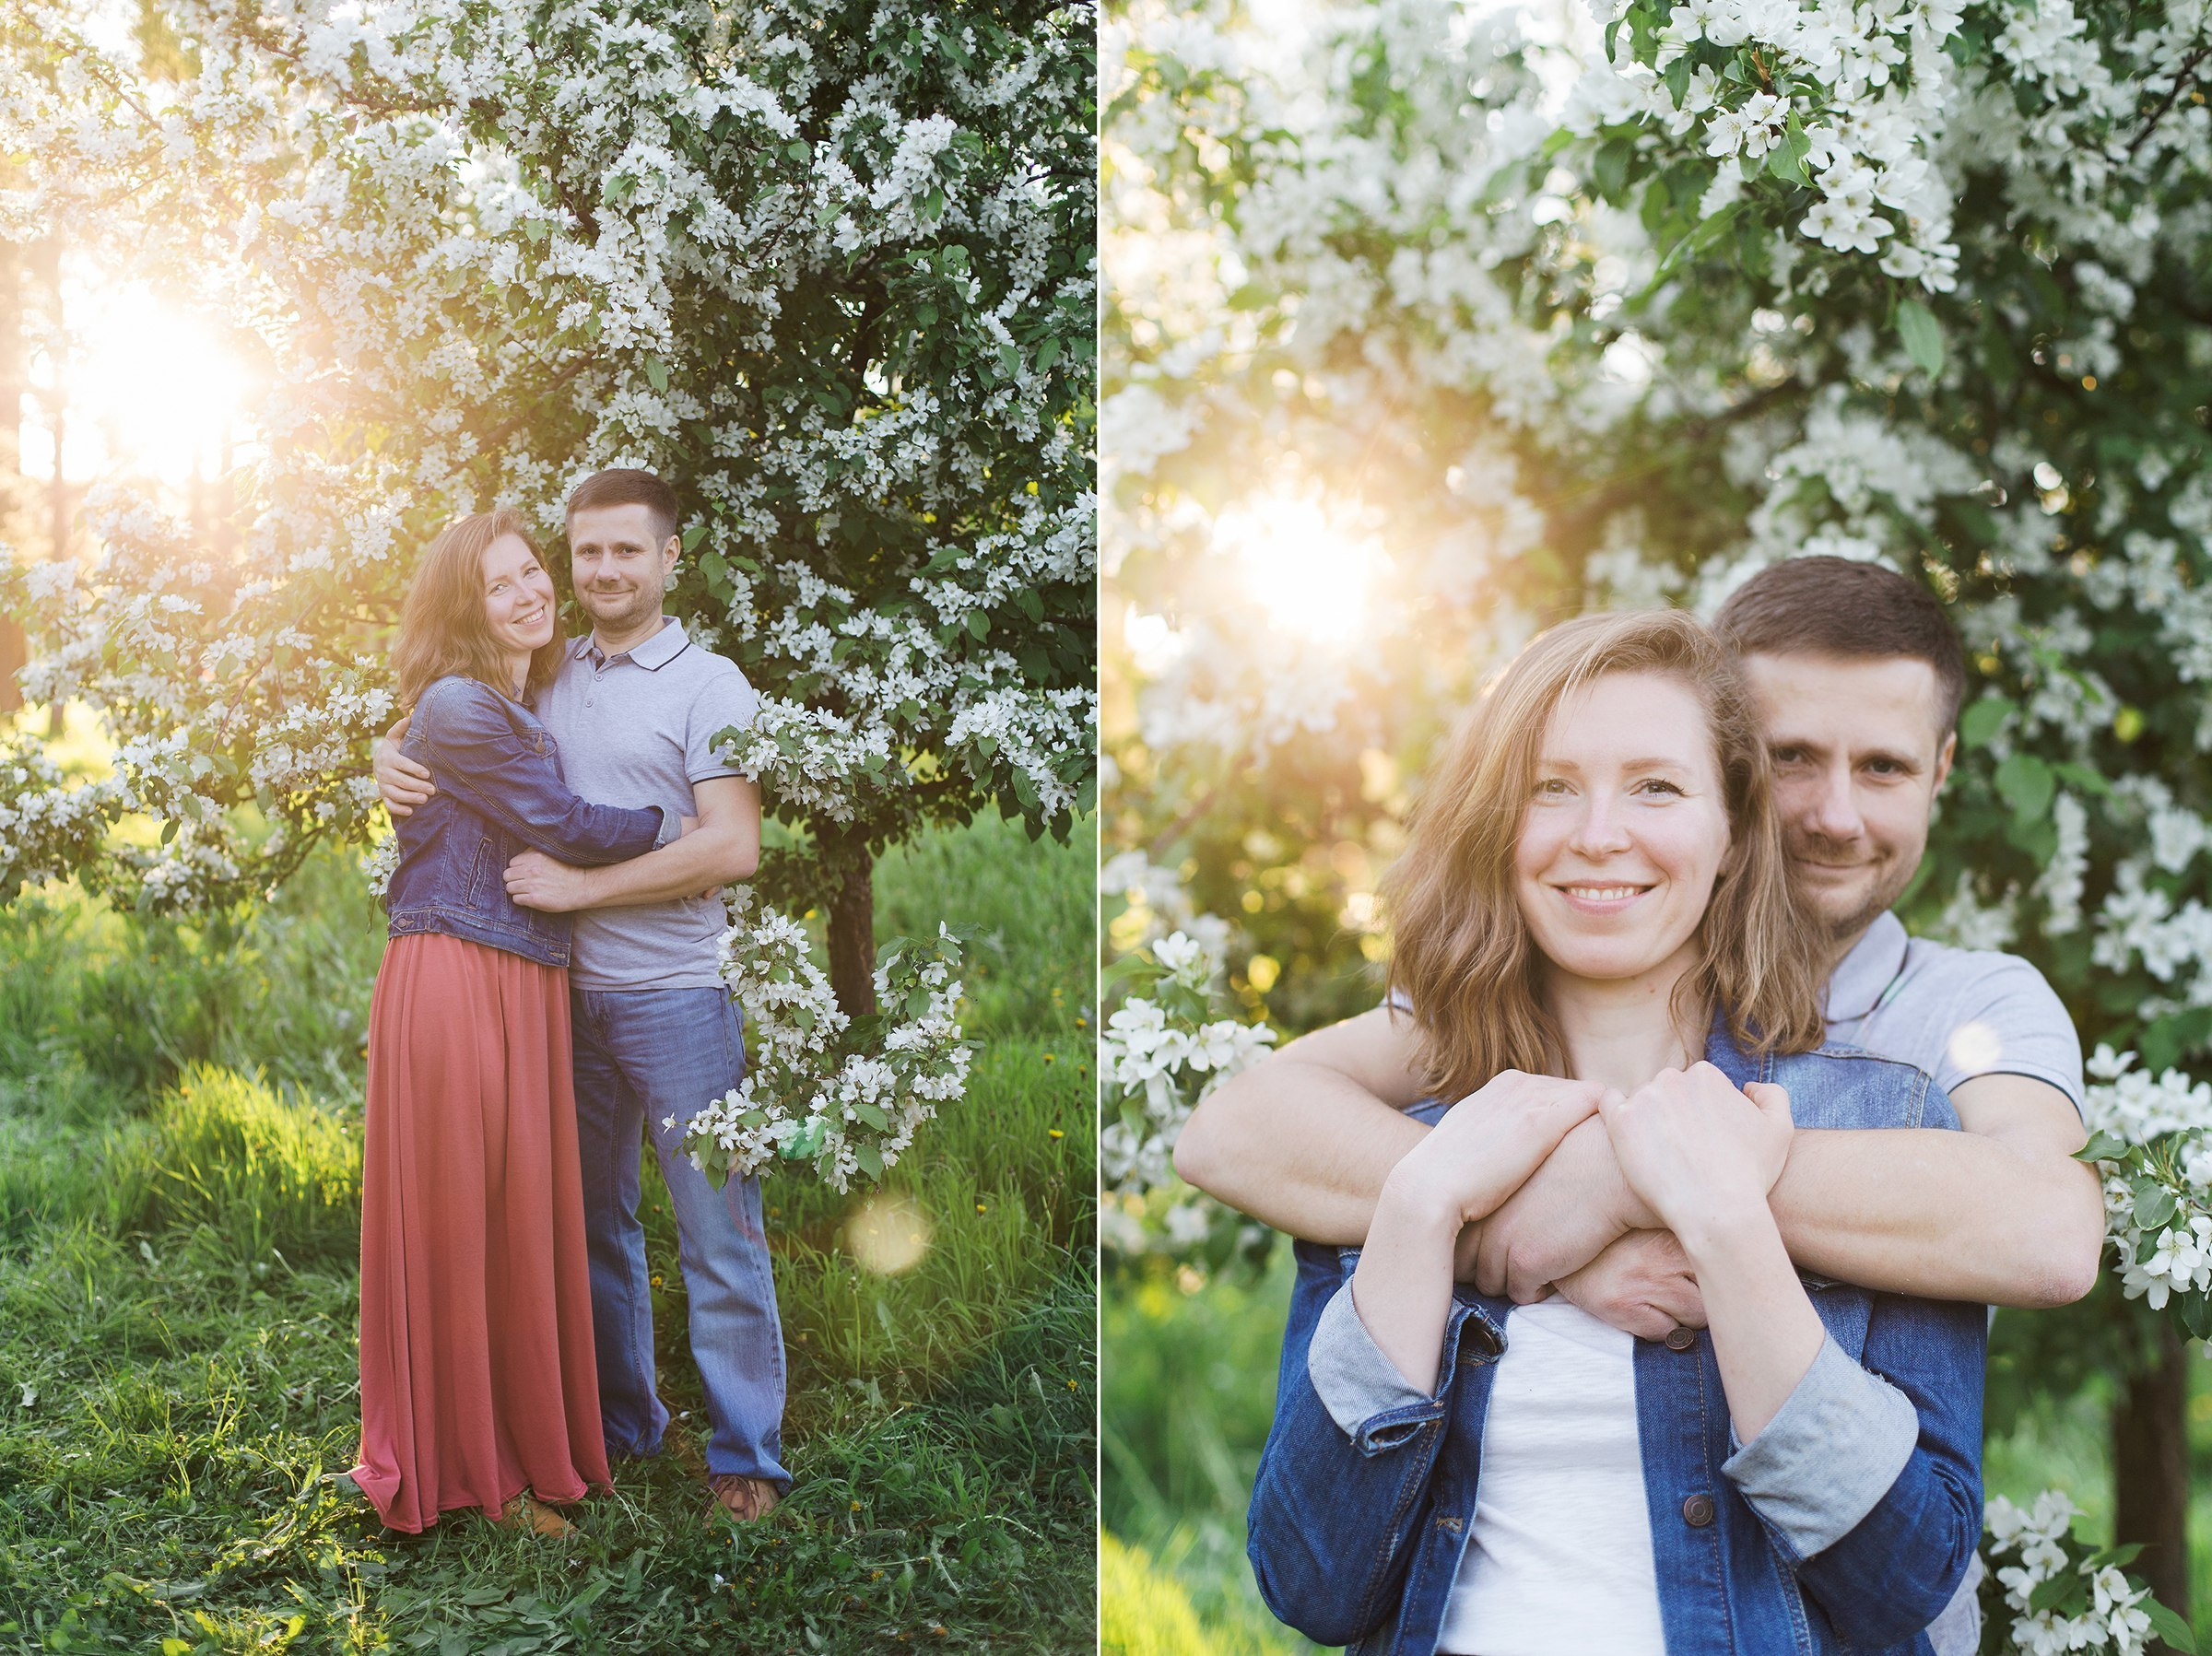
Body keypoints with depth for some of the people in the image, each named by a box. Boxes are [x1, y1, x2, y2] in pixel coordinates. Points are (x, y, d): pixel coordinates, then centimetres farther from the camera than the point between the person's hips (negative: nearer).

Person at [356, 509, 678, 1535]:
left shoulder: (529, 709, 17)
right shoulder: (457, 708, -11)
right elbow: (564, 828, -10)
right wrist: (679, 830, 2)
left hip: (526, 987, 8)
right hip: (454, 984, -8)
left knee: (527, 1220, 11)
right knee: (460, 1219, 1)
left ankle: (522, 1444, 21)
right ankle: (464, 1462, 12)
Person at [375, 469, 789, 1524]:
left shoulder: (708, 685, -4)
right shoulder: (545, 676, 10)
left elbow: (731, 849, -14)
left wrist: (579, 887, -14)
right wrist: (391, 758, -1)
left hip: (675, 999, -5)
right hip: (568, 996, 5)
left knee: (717, 1232, -2)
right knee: (591, 1220, 15)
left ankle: (745, 1456, 6)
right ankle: (621, 1422, 29)